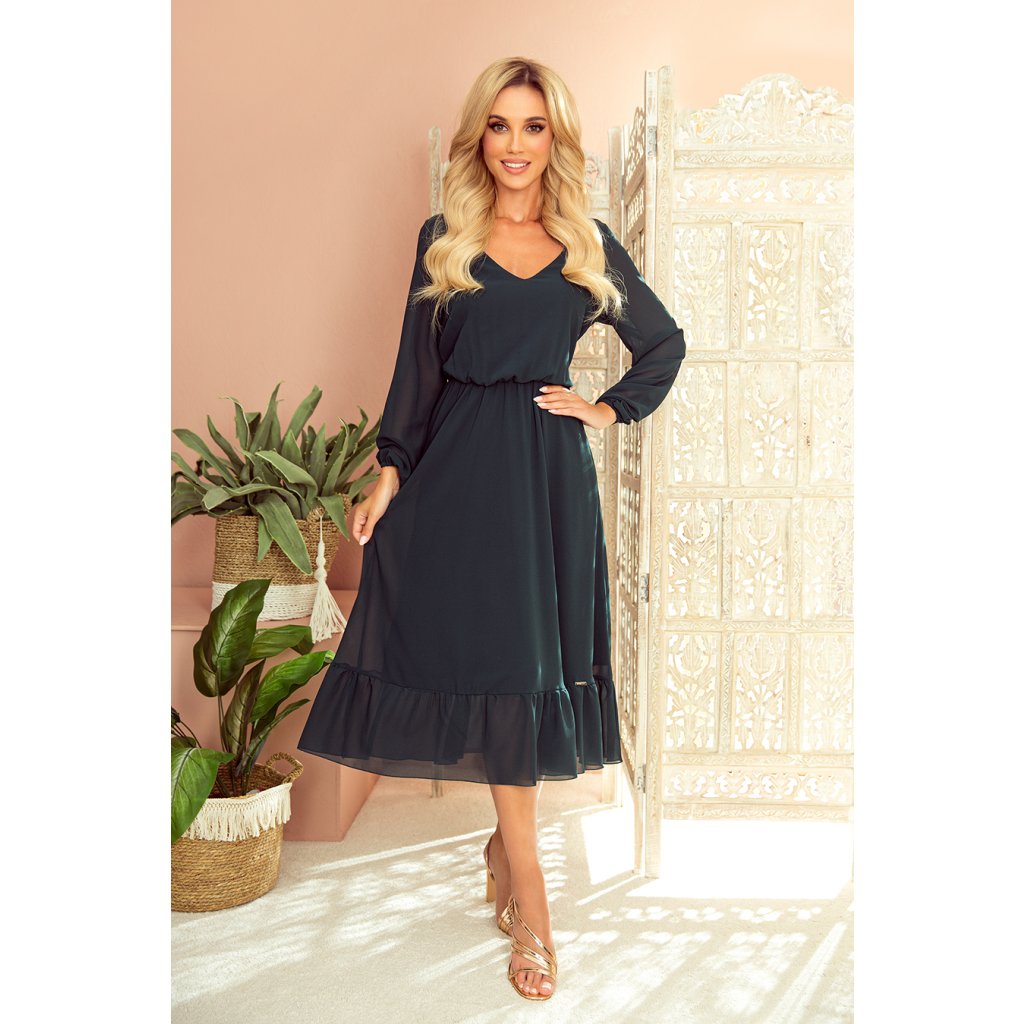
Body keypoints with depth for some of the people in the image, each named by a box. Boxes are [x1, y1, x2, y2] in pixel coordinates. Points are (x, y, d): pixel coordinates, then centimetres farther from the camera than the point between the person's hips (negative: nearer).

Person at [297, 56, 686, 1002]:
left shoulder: (589, 244, 9)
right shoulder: (444, 239, 7)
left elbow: (665, 341, 18)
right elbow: (417, 365, 5)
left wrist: (610, 407, 6)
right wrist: (390, 474, -1)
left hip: (549, 471, 1)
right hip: (458, 468, -1)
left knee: (533, 665, 4)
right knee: (490, 659, -3)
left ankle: (506, 841, 27)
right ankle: (530, 900, 5)